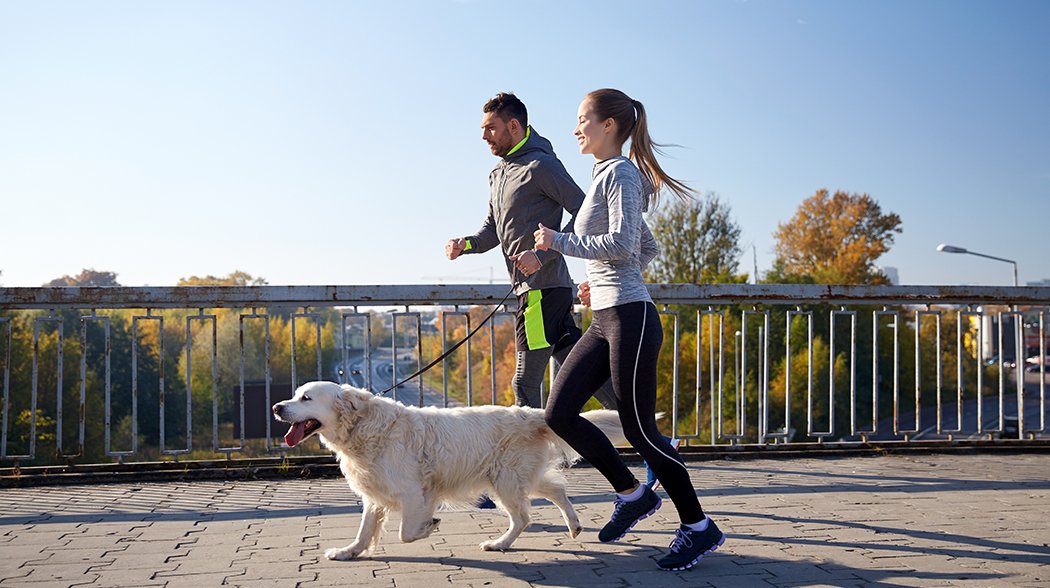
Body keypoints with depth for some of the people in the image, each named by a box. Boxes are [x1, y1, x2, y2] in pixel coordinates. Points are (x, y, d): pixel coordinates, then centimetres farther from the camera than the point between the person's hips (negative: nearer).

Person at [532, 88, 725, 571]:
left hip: (630, 318, -9)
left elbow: (623, 243, -21)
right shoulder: (604, 176, 20)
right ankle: (632, 494, 16)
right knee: (559, 413, 5)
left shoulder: (620, 172, -8)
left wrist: (559, 241, -14)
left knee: (639, 428, -4)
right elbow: (648, 249, 25)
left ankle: (698, 527, 9)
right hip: (604, 320, 10)